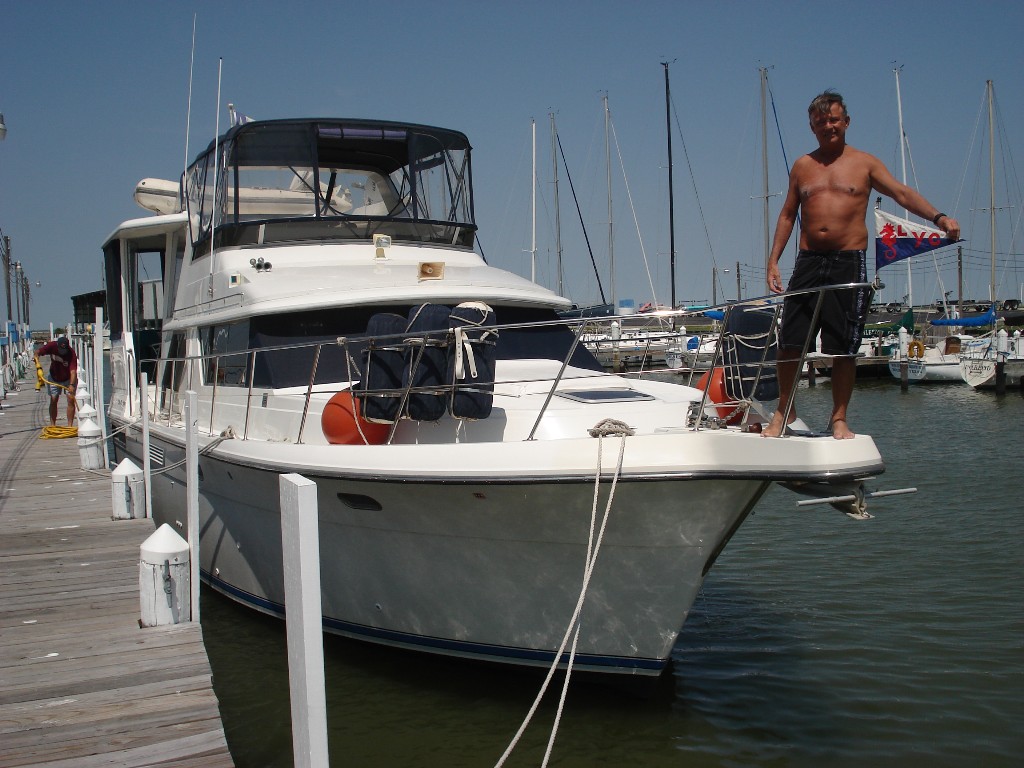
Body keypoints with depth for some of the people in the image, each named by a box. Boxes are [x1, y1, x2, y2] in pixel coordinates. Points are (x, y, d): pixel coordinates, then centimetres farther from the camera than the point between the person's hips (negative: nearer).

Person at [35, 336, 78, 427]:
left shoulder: (71, 353, -31)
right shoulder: (52, 346, -23)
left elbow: (73, 371, -39)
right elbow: (37, 352, -11)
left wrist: (71, 385, -52)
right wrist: (37, 364, -30)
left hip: (68, 379, -3)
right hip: (54, 378, 3)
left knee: (71, 399, -11)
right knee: (53, 400, 4)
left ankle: (70, 425, -8)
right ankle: (52, 425, 11)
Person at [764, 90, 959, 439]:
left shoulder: (865, 163, 7)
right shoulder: (802, 166, 14)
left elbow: (902, 193, -4)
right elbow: (787, 215, 16)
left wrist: (937, 217, -20)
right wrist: (773, 261, 8)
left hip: (849, 263, -2)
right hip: (808, 262, 2)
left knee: (844, 348, 0)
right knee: (789, 341, -2)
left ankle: (839, 418, 13)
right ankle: (784, 410, 15)